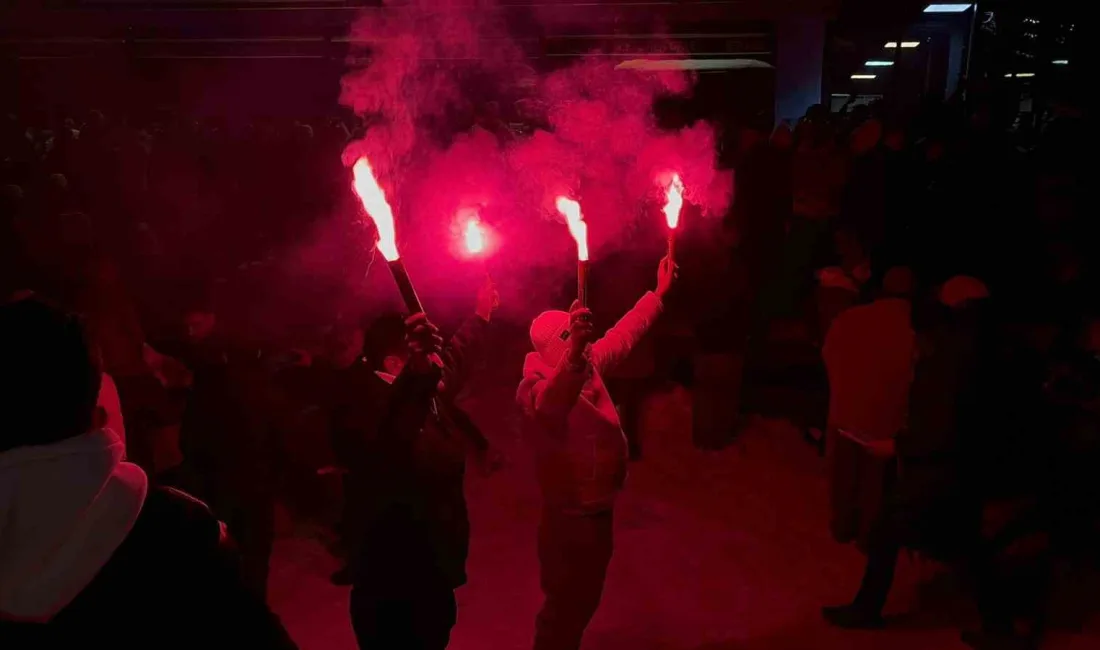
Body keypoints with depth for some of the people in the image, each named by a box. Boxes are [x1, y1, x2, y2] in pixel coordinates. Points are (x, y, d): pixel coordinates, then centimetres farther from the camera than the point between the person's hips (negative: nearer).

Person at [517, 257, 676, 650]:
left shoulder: (588, 366, 2)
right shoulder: (536, 384, -24)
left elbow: (622, 336, 17)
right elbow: (550, 405, -49)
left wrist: (659, 294, 20)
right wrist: (574, 350, -67)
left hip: (597, 507, 9)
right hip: (571, 514, -9)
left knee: (586, 598, 24)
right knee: (565, 604, 7)